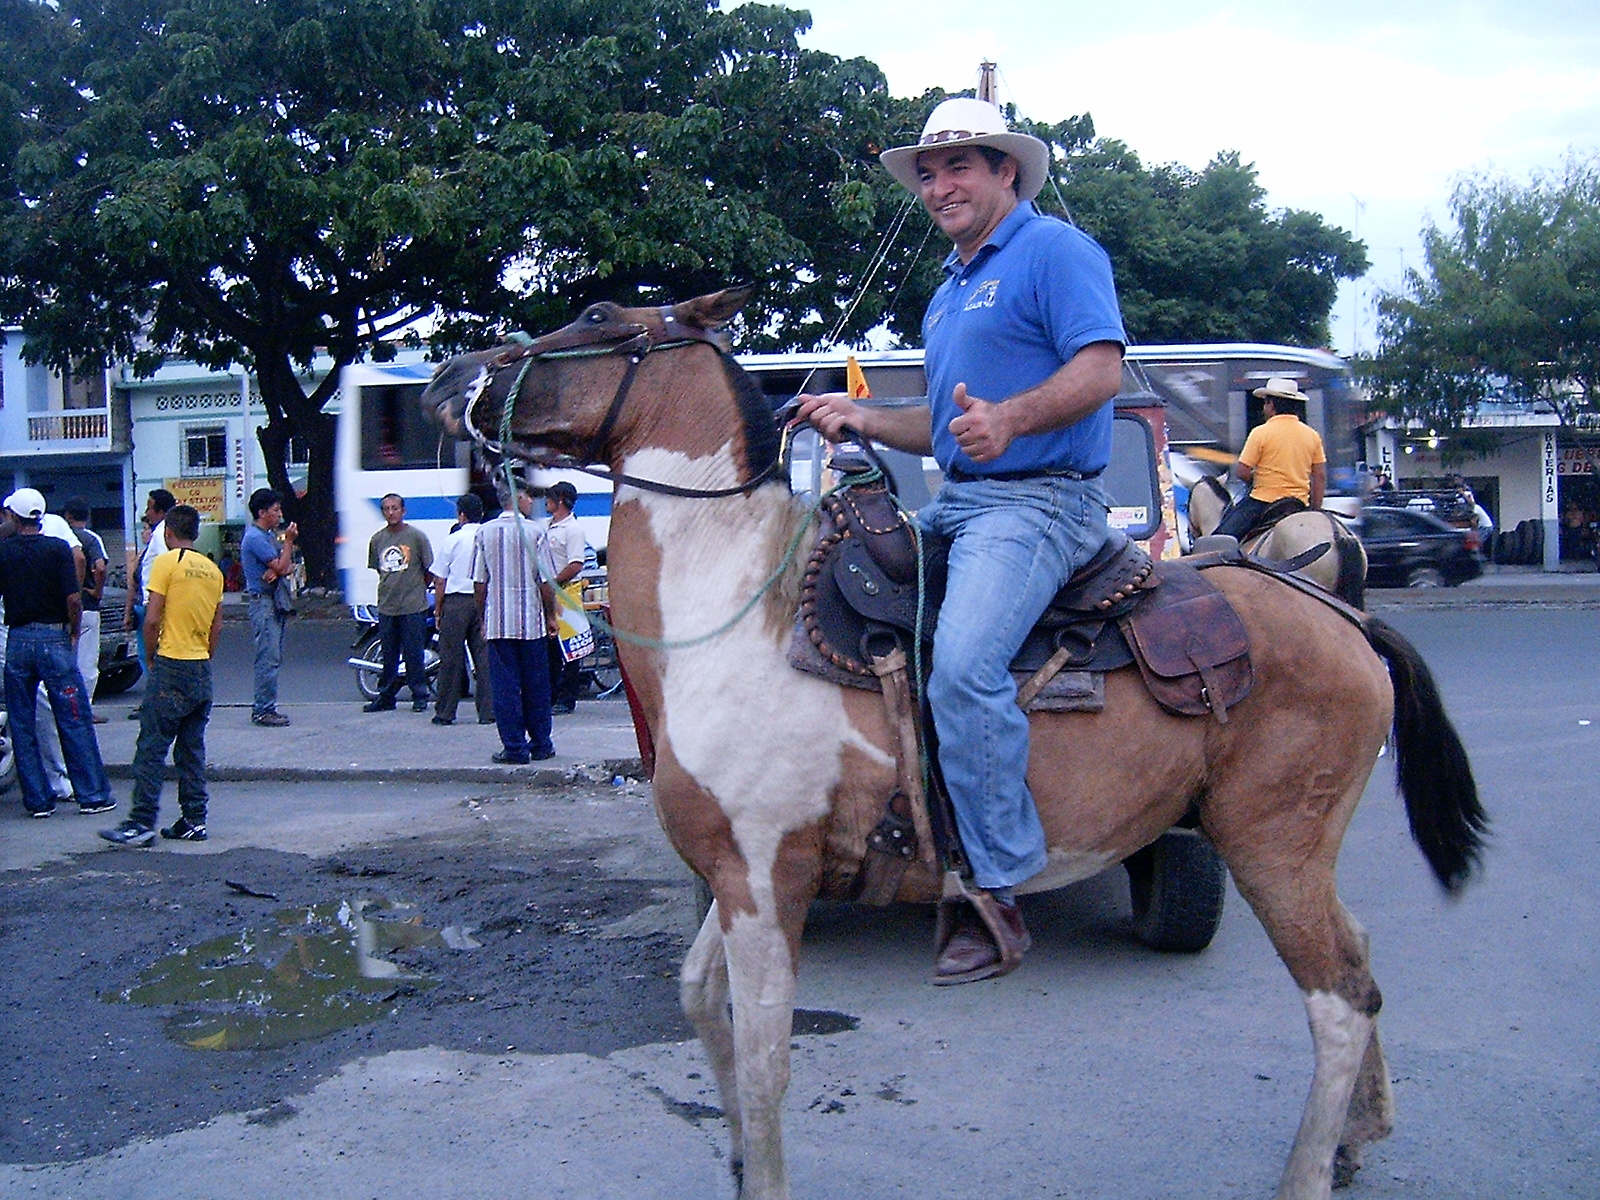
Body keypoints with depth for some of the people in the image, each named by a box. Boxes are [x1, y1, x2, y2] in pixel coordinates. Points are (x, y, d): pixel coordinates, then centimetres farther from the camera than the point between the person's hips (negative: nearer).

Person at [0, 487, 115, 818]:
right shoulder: (58, 548, -6)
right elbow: (74, 598, -11)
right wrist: (74, 633, 3)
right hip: (54, 638, -2)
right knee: (74, 721, 3)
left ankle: (37, 799, 11)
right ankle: (92, 795, 5)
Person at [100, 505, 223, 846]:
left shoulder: (167, 562, -8)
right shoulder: (212, 569, 11)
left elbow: (152, 619, -12)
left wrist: (151, 657, 1)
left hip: (171, 666, -6)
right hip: (202, 670, 7)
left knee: (151, 747, -4)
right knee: (192, 750, 11)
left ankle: (141, 823, -5)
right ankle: (194, 821, 12)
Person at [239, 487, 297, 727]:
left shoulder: (271, 535, 18)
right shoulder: (255, 537, -13)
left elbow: (288, 566, 14)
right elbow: (281, 567, -17)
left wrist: (276, 571, -8)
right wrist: (289, 540, -9)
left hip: (276, 601, 10)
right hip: (263, 601, -10)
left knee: (273, 658, 11)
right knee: (269, 658, -11)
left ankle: (263, 707, 16)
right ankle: (263, 710, -8)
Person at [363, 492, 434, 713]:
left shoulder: (416, 536, -4)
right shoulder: (377, 539, 8)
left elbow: (429, 569, 2)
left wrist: (418, 589, 5)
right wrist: (389, 588, 13)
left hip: (413, 606, -4)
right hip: (386, 606, 4)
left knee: (414, 653, -1)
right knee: (388, 654, 9)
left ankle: (420, 695, 9)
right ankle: (386, 697, 17)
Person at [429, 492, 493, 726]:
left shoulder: (453, 539, -3)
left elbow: (440, 580, -1)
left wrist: (438, 611, 7)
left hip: (456, 602, -2)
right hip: (485, 601, 2)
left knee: (451, 657, 4)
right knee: (484, 657, 5)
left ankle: (445, 712, 9)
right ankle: (487, 712, 4)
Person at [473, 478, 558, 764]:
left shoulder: (485, 532, 2)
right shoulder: (534, 532, -5)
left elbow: (479, 582, 3)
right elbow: (546, 581, -5)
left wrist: (484, 617, 13)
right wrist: (550, 615, 7)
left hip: (497, 622, 1)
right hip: (531, 621, -1)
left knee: (504, 686, 3)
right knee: (536, 685, 8)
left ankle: (513, 747, 3)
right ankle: (540, 745, 14)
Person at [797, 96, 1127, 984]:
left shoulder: (1054, 251, -3)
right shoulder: (949, 292, 25)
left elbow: (1101, 368, -16)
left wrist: (1007, 419, -32)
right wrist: (859, 418, 13)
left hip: (1036, 501, -10)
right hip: (953, 502, 10)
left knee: (962, 661, -30)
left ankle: (999, 895, -21)